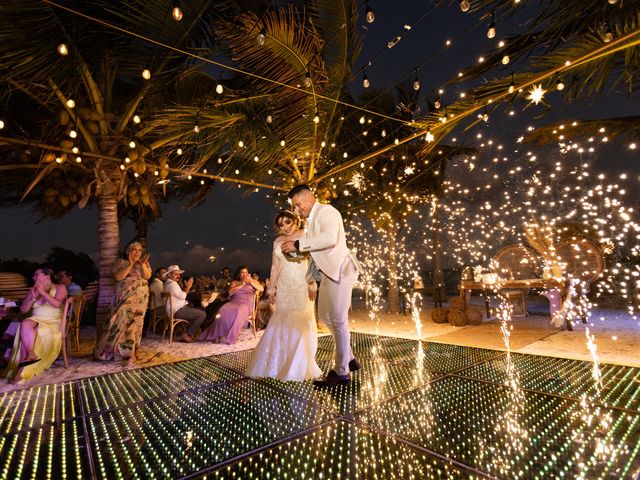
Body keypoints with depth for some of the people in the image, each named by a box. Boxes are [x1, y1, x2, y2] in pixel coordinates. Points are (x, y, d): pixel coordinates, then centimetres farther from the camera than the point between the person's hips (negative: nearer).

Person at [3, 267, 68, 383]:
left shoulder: (60, 288, 1)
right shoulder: (33, 290, 15)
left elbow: (57, 304, -17)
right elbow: (23, 309, 11)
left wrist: (43, 292, -15)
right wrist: (33, 298, -6)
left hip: (53, 323, -5)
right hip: (36, 321, 5)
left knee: (26, 334, -28)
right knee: (25, 324, -30)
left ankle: (22, 369, -22)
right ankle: (30, 355, -27)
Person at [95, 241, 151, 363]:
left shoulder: (144, 262, 9)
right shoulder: (120, 262, 3)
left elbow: (147, 276, -6)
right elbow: (118, 277, -13)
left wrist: (142, 264, -18)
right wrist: (130, 264, -18)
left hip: (140, 297, 2)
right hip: (124, 297, -2)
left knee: (135, 321, 2)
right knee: (122, 320, -7)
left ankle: (130, 350, 10)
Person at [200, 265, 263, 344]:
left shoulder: (252, 281, 21)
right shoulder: (234, 282, 24)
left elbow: (261, 289, 5)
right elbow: (230, 292, 3)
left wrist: (251, 282, -2)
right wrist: (242, 284, 0)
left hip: (246, 304, -2)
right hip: (234, 302, 2)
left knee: (238, 312, -38)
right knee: (223, 310, -32)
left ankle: (229, 336, -32)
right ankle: (219, 335, -27)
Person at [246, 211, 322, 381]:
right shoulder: (277, 242, 11)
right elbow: (275, 267, 13)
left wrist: (312, 284, -17)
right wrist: (271, 288, 10)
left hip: (302, 285, -4)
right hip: (284, 287, 4)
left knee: (301, 322, 0)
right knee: (281, 321, 4)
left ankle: (300, 365, 15)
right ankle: (280, 362, 19)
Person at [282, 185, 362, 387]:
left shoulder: (326, 211, -10)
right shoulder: (312, 220, 18)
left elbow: (329, 238, -28)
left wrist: (298, 244, -26)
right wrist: (307, 280, 17)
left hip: (339, 270, -10)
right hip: (326, 273, 10)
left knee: (338, 320, -3)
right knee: (325, 316, 16)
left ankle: (342, 372, 12)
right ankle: (349, 358, 31)